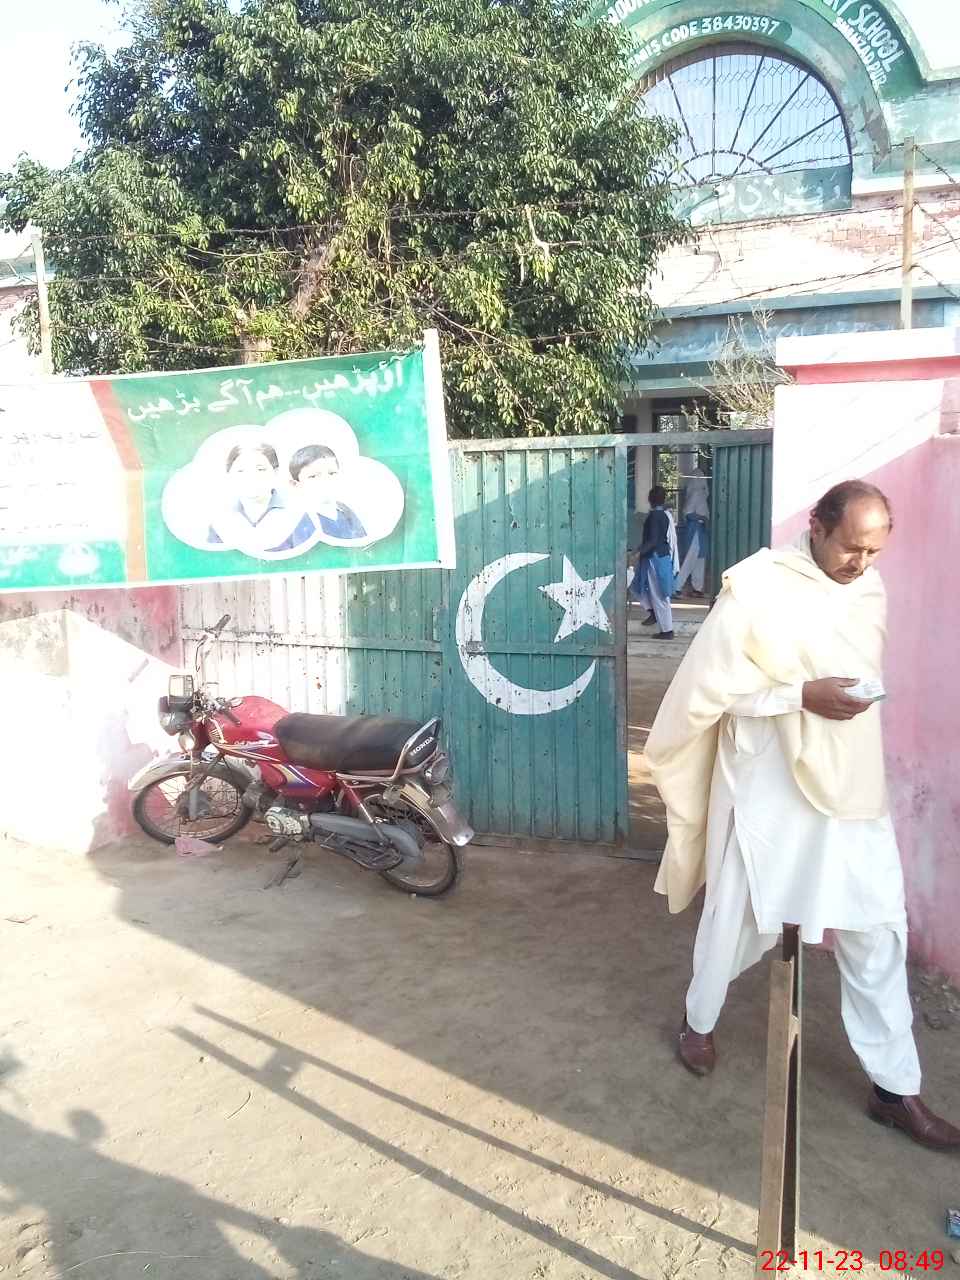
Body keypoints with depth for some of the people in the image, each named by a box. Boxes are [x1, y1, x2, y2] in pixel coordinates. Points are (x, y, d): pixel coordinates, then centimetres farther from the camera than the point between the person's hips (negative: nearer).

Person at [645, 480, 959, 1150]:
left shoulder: (870, 588, 5)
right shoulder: (756, 585, -15)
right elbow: (709, 686, -15)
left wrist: (863, 696, 0)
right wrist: (802, 696, -22)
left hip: (852, 791, 5)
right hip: (769, 787, -5)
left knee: (878, 929, 7)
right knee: (736, 914, 13)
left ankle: (895, 1087, 22)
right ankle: (700, 1021, 39)